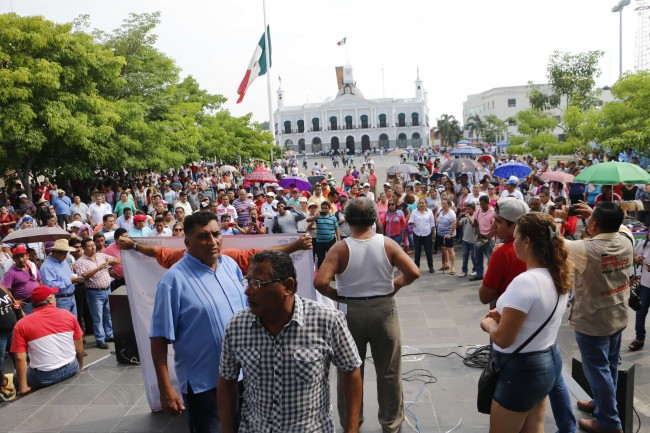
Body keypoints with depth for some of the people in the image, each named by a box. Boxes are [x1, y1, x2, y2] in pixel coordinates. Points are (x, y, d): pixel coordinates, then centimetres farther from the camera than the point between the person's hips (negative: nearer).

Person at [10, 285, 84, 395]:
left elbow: (20, 358, -12)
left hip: (45, 377, -1)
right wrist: (80, 365, 20)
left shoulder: (21, 325, -8)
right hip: (71, 368, 2)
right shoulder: (68, 315, -3)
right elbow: (79, 344, 5)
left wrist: (23, 387, -6)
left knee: (16, 377, 25)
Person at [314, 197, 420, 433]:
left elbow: (320, 282, -24)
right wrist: (395, 284, 4)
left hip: (350, 311, -1)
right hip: (383, 309, 1)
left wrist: (337, 295, -6)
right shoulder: (387, 244, -9)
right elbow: (413, 273, -13)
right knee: (388, 370, 16)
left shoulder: (341, 248, -14)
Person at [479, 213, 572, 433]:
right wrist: (505, 313, 8)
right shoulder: (559, 276, -1)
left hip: (522, 370, -8)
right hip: (549, 361, 8)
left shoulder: (525, 282, -28)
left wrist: (488, 325, -4)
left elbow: (502, 339, -23)